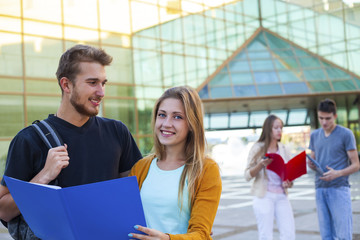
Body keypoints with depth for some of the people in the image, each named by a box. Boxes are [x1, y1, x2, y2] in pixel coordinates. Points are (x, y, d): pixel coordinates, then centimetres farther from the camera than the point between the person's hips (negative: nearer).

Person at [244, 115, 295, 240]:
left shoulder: (284, 149, 11)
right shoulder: (258, 148, 0)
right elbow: (247, 175, -3)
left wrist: (289, 183, -8)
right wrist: (261, 165, -20)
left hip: (282, 196, 4)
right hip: (264, 196, -4)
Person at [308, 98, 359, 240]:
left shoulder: (346, 134, -2)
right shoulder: (315, 135, 13)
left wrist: (337, 173, -21)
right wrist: (310, 164, -2)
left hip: (339, 189, -5)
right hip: (320, 190, 5)